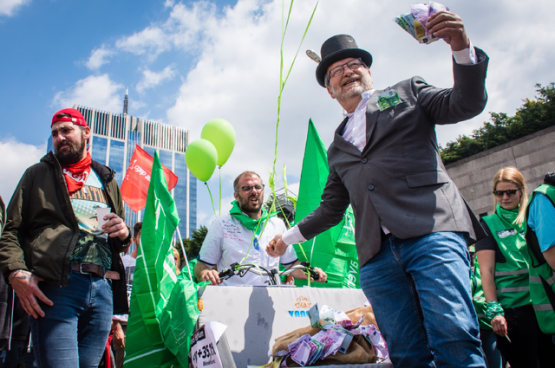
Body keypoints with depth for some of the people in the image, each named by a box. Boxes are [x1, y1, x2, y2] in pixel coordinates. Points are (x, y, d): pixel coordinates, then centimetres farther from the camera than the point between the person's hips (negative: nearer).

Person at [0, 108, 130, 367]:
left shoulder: (106, 181, 24)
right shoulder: (38, 174, 15)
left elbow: (121, 240, 27)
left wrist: (123, 233, 2)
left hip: (103, 288, 3)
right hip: (56, 285, -3)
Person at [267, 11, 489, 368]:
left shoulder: (406, 92, 19)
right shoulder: (337, 147, 27)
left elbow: (467, 103, 5)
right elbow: (331, 208, 29)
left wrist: (461, 47, -10)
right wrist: (289, 236, 27)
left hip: (431, 231, -3)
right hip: (377, 254, 4)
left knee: (454, 338, -17)